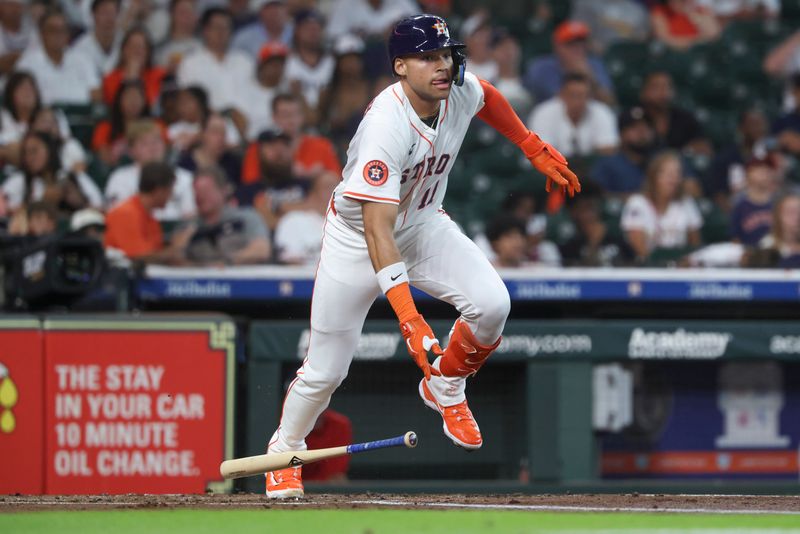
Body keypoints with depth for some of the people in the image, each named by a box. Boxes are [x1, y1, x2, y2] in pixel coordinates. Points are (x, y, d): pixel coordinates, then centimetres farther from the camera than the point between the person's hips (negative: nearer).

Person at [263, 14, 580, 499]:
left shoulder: (462, 91, -16)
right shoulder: (387, 126, -36)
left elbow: (487, 99, 14)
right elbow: (377, 231, -42)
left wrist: (536, 150, 13)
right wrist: (408, 316, -50)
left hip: (424, 226, 5)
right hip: (357, 236, -5)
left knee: (491, 303, -19)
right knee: (326, 370, -1)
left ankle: (445, 388, 10)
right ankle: (285, 449, 29)